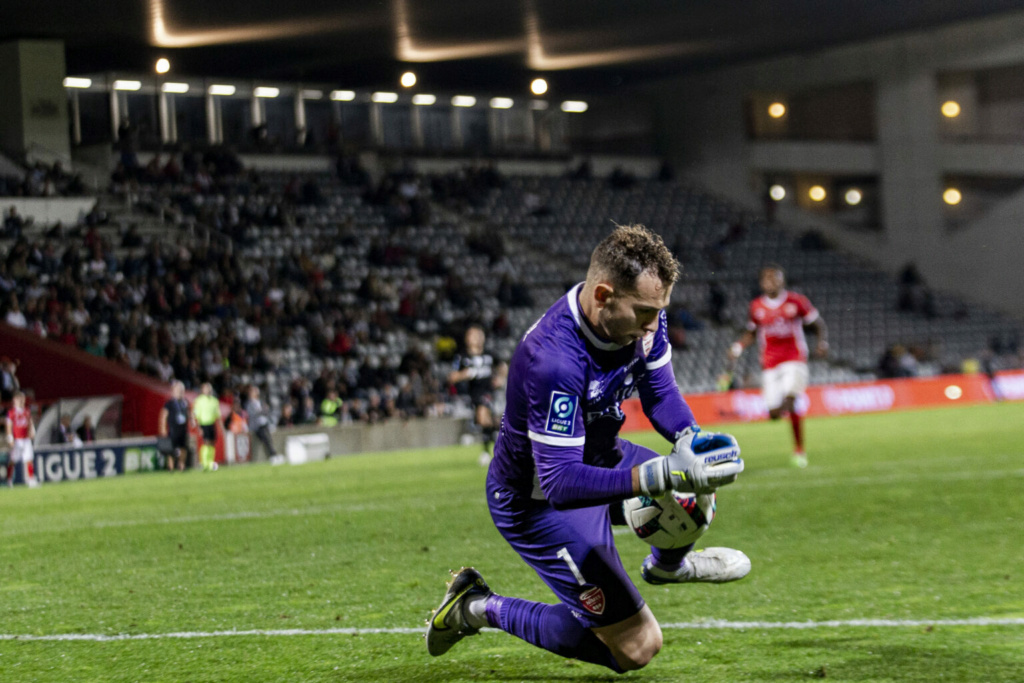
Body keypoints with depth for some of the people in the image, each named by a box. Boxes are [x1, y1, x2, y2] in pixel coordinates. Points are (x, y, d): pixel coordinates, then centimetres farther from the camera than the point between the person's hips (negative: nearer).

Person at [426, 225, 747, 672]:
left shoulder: (641, 317, -14)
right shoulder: (554, 360, -39)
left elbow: (660, 393, 1)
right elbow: (560, 481, -39)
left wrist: (691, 439, -21)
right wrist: (662, 475, -46)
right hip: (536, 501, -8)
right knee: (637, 647, -8)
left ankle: (666, 565, 29)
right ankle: (482, 609, 7)